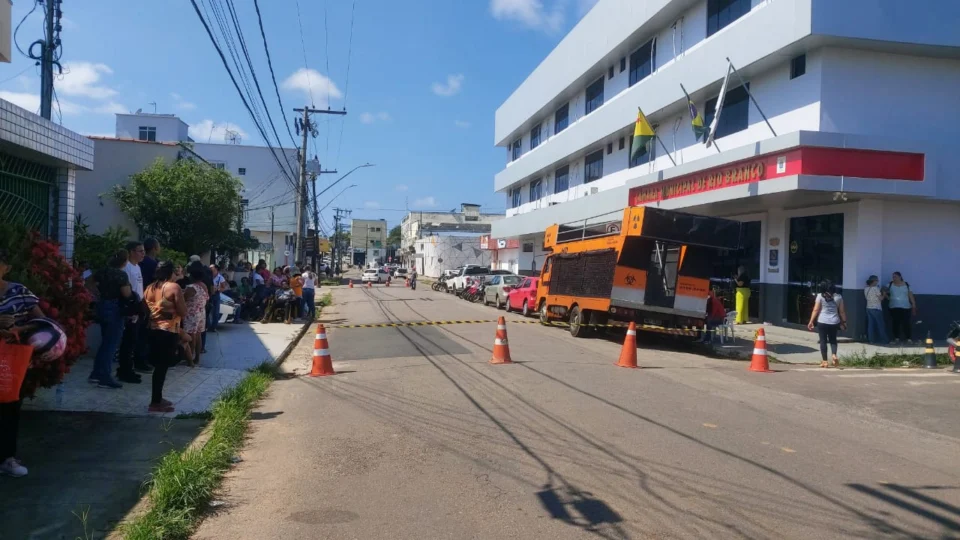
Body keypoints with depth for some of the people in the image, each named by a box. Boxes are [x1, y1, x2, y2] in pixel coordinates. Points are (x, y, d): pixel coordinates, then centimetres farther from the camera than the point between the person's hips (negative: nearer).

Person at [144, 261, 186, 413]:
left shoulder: (149, 288, 9)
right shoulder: (173, 287, -11)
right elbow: (183, 312, -13)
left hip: (152, 330, 7)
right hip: (168, 332, -7)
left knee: (159, 366, 16)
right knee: (162, 367, -2)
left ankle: (158, 398, 25)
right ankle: (155, 403, 2)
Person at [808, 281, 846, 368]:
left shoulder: (820, 296, -4)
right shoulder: (838, 297, 4)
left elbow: (816, 310, -5)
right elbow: (842, 311, 6)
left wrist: (811, 321, 0)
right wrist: (844, 321, 16)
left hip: (822, 322, -2)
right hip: (834, 322, 2)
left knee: (823, 341, 5)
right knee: (833, 340, 18)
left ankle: (824, 361, 5)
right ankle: (834, 355, -6)